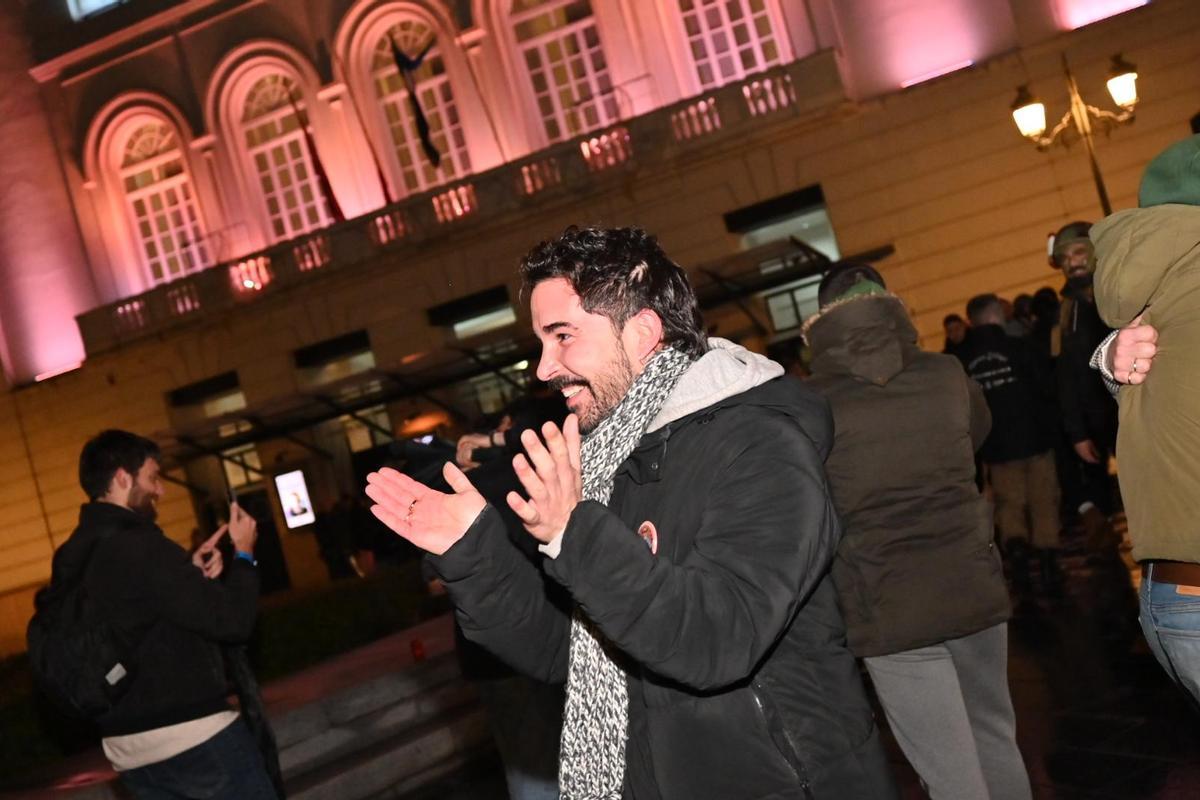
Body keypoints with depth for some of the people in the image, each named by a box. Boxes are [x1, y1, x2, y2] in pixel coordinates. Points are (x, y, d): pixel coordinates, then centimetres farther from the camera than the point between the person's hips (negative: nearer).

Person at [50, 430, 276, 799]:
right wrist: (244, 554, -3)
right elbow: (232, 620, -18)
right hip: (194, 736, -8)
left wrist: (190, 571, 7)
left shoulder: (69, 559, 8)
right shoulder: (139, 544, -18)